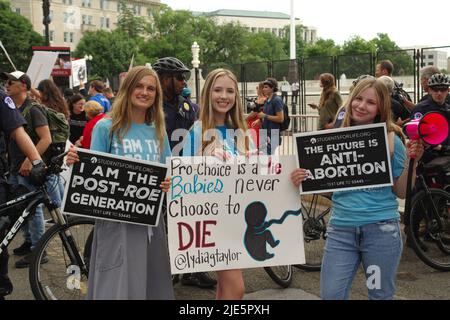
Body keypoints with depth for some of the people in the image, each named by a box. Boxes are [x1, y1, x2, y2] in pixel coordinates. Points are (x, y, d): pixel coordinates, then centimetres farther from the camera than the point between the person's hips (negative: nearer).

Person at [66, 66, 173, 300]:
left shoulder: (158, 131, 11)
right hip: (116, 220, -5)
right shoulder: (106, 127, -3)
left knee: (153, 287, 10)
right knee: (118, 289, -7)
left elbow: (167, 173, 14)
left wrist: (167, 184, -8)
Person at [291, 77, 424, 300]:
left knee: (381, 295, 12)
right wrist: (300, 179, -9)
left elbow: (401, 192, 0)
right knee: (331, 295, 2)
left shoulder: (391, 140, -1)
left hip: (381, 229, -2)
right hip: (341, 230, 2)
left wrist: (411, 162, -13)